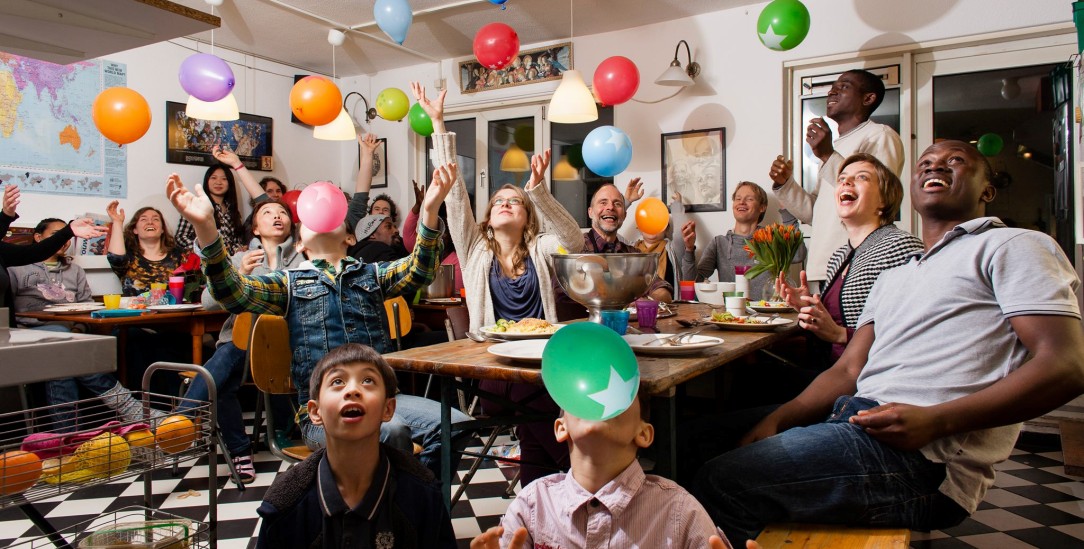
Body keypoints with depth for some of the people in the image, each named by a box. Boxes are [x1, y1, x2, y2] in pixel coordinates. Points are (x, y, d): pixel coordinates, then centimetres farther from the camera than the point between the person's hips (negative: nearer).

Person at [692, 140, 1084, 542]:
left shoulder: (1014, 245, 5)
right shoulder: (891, 279, 27)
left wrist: (934, 421, -20)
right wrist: (777, 420, 0)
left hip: (926, 458, -8)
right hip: (853, 419, 8)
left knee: (721, 483, -24)